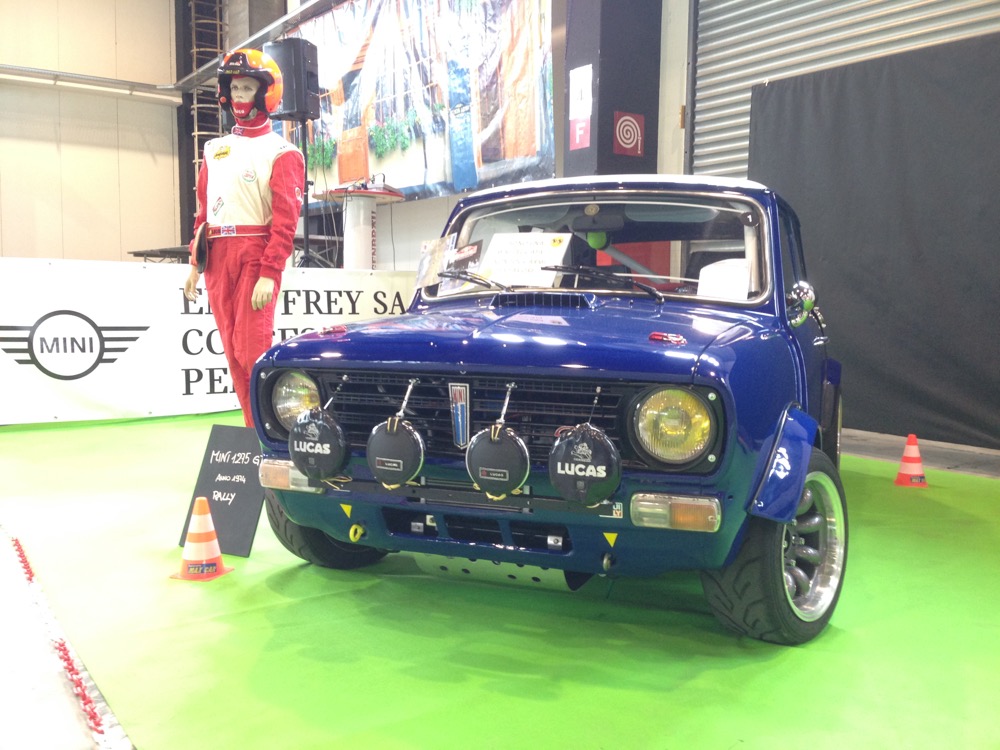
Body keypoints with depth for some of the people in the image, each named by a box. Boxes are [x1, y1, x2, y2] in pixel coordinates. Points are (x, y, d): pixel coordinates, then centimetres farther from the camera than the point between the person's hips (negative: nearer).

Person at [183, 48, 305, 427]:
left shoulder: (281, 153, -2)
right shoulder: (215, 150, 18)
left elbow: (285, 220, -10)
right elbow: (203, 211, 20)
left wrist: (269, 274, -18)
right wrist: (195, 263, 15)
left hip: (256, 257, -6)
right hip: (217, 260, 6)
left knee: (252, 351, -12)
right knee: (234, 353, 6)